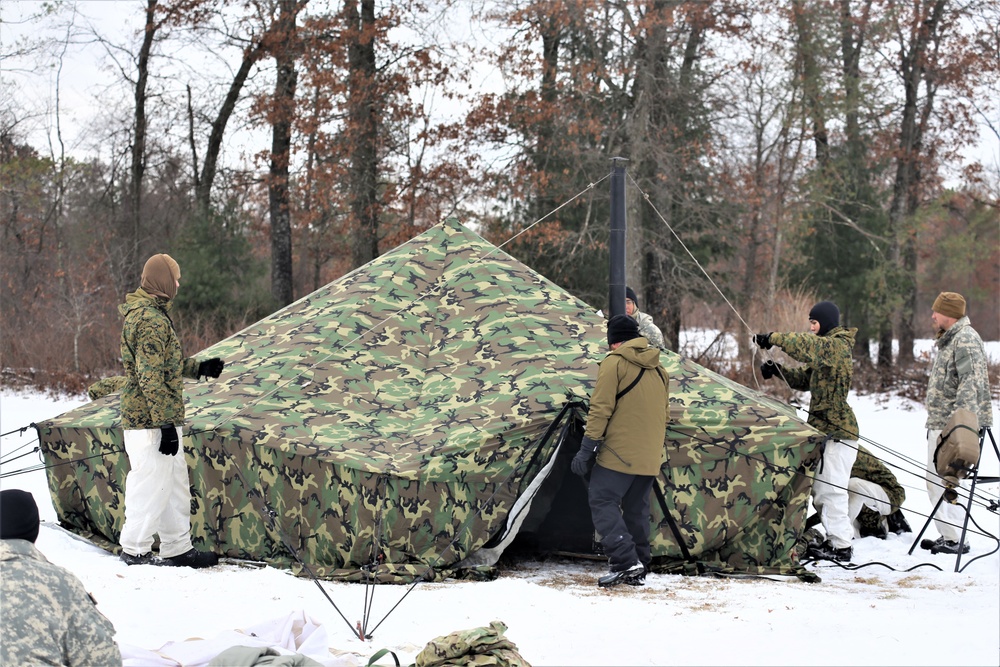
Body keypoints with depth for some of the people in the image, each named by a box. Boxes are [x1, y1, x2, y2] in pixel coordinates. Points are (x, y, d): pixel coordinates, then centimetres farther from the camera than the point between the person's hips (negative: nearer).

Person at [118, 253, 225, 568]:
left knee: (175, 482, 16)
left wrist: (199, 368, 20)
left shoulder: (146, 312, 15)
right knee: (152, 485, -3)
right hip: (150, 421, -11)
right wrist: (166, 423, -21)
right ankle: (135, 551, 6)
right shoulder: (151, 320, -18)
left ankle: (177, 548, 24)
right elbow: (150, 378, -22)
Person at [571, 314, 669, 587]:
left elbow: (601, 408, -13)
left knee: (603, 502, -5)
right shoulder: (657, 368, 15)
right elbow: (664, 412, 23)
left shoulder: (614, 362, -8)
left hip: (619, 452, -7)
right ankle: (638, 569, 14)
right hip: (650, 457, 7)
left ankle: (625, 562, -17)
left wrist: (586, 449, -12)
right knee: (637, 509, 14)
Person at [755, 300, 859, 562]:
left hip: (837, 430, -11)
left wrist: (773, 338, -23)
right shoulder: (826, 348, 20)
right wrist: (778, 370, 7)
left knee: (830, 488, -10)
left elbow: (806, 344, -30)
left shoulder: (837, 345, -12)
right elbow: (806, 380, 23)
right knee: (820, 488, 15)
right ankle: (840, 536, 22)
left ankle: (841, 546, -7)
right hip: (825, 428, 11)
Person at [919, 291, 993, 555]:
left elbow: (971, 383, -23)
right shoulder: (949, 340, 19)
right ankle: (948, 535, 22)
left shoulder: (966, 339, -14)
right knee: (937, 481, 15)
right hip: (940, 424, 11)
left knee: (943, 481, -12)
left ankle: (956, 539, -9)